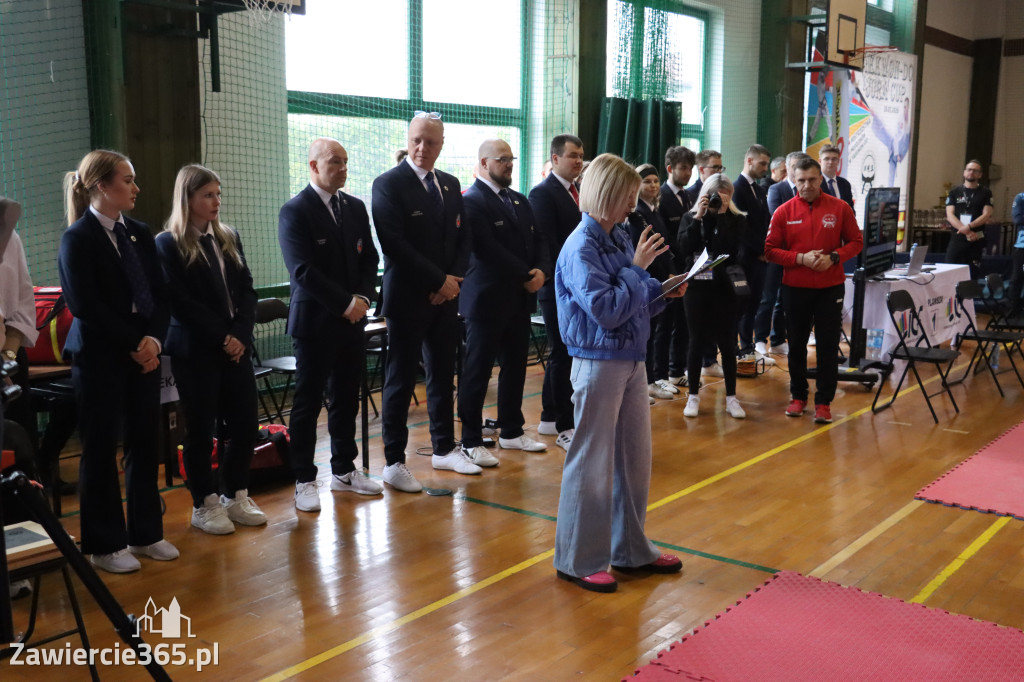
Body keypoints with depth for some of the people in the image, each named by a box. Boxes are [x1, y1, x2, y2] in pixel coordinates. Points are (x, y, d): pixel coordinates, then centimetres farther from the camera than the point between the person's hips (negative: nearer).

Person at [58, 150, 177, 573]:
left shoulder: (139, 234, 10)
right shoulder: (78, 238, -8)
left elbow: (159, 295, 8)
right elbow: (84, 304, -15)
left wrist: (154, 339, -9)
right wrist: (134, 343, -15)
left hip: (143, 354, 6)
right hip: (99, 357, -6)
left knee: (144, 444, 10)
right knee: (101, 449, 3)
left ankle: (146, 534, 22)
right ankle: (105, 545, 15)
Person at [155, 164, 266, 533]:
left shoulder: (228, 238, 11)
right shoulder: (168, 244, -5)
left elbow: (246, 291, 6)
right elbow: (181, 303, -12)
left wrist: (240, 335, -8)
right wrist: (221, 338, -14)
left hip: (235, 346, 5)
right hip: (194, 350, -5)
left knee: (244, 422, 5)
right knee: (201, 429, 3)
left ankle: (234, 495, 21)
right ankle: (204, 505, 16)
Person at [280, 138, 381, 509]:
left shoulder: (356, 207, 11)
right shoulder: (295, 211, -9)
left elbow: (369, 259, 11)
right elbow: (302, 271, -16)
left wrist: (363, 297, -7)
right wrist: (344, 304, -17)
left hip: (352, 320, 6)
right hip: (315, 322, -6)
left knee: (347, 399, 14)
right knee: (308, 402, 2)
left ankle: (344, 470, 26)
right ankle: (304, 480, 11)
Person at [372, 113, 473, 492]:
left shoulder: (450, 185, 12)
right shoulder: (388, 184, -8)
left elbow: (463, 237, 11)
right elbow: (395, 244, -16)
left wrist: (453, 280, -5)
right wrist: (438, 281, -15)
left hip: (446, 296, 6)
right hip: (408, 298, -6)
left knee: (442, 375, 14)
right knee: (401, 380, 0)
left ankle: (444, 449, 27)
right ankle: (394, 462, 8)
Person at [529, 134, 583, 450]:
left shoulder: (579, 191, 13)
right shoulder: (543, 193, -11)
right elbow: (546, 243, -16)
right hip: (559, 287, -8)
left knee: (562, 354, 14)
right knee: (562, 355, -3)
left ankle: (550, 419, 25)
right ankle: (565, 428, 4)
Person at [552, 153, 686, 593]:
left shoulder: (619, 238, 8)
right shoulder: (581, 247, -16)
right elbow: (604, 309, -23)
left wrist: (663, 291, -1)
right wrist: (638, 268, -17)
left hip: (631, 359, 8)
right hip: (599, 363, -8)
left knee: (635, 457, 16)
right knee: (592, 462, 1)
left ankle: (631, 550, 30)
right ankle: (578, 561, 15)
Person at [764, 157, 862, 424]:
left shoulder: (840, 208, -1)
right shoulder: (784, 212, -2)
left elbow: (855, 242, 4)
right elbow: (770, 250, -2)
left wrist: (833, 257, -13)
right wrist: (800, 258, -16)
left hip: (830, 287, 0)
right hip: (795, 288, 1)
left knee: (828, 346, 1)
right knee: (797, 344, 10)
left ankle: (824, 402, 11)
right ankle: (798, 396, 25)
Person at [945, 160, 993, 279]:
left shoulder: (985, 193, 7)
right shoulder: (955, 192, 9)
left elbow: (986, 215, -3)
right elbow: (950, 215, -1)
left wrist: (969, 226, -18)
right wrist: (966, 232, -13)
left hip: (976, 240, -1)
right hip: (957, 239, 1)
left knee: (973, 275, -1)